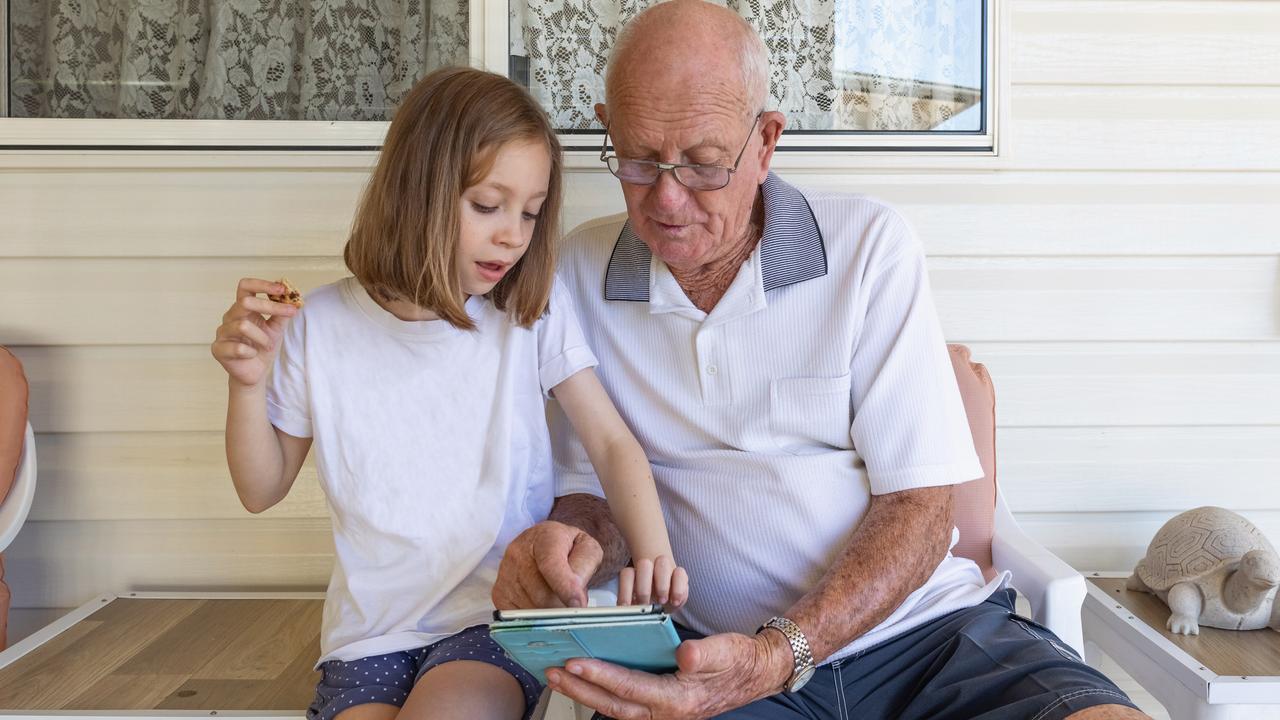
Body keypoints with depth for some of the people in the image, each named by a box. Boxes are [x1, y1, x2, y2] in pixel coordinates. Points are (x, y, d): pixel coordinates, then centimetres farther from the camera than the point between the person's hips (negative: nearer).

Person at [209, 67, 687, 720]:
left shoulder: (535, 311, -3)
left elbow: (612, 444, -6)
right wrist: (248, 383, -10)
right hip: (372, 630, 1)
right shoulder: (321, 327, -2)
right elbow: (262, 490, 8)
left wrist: (653, 551, -24)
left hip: (501, 615, -1)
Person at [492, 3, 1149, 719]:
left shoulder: (870, 243, -4)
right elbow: (591, 488, 9)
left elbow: (919, 507, -7)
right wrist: (568, 544, -17)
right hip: (714, 651, 2)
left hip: (923, 626, -1)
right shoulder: (582, 269, 3)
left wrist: (780, 655, -22)